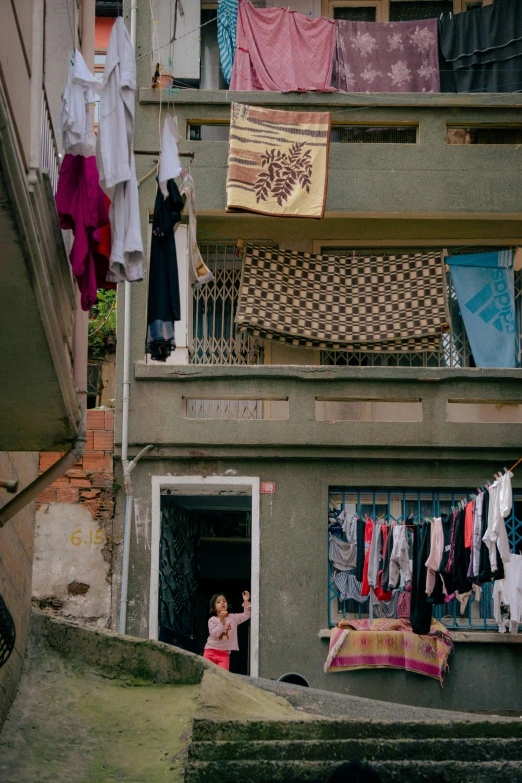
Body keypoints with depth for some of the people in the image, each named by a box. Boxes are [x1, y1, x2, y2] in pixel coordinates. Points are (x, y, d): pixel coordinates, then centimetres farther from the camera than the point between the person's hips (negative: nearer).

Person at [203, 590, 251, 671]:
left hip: (224, 653, 1)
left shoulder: (233, 618, 6)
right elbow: (214, 634, -16)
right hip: (211, 651, -1)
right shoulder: (212, 620, -3)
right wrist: (222, 621, -24)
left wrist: (246, 601, -13)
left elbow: (246, 615, -1)